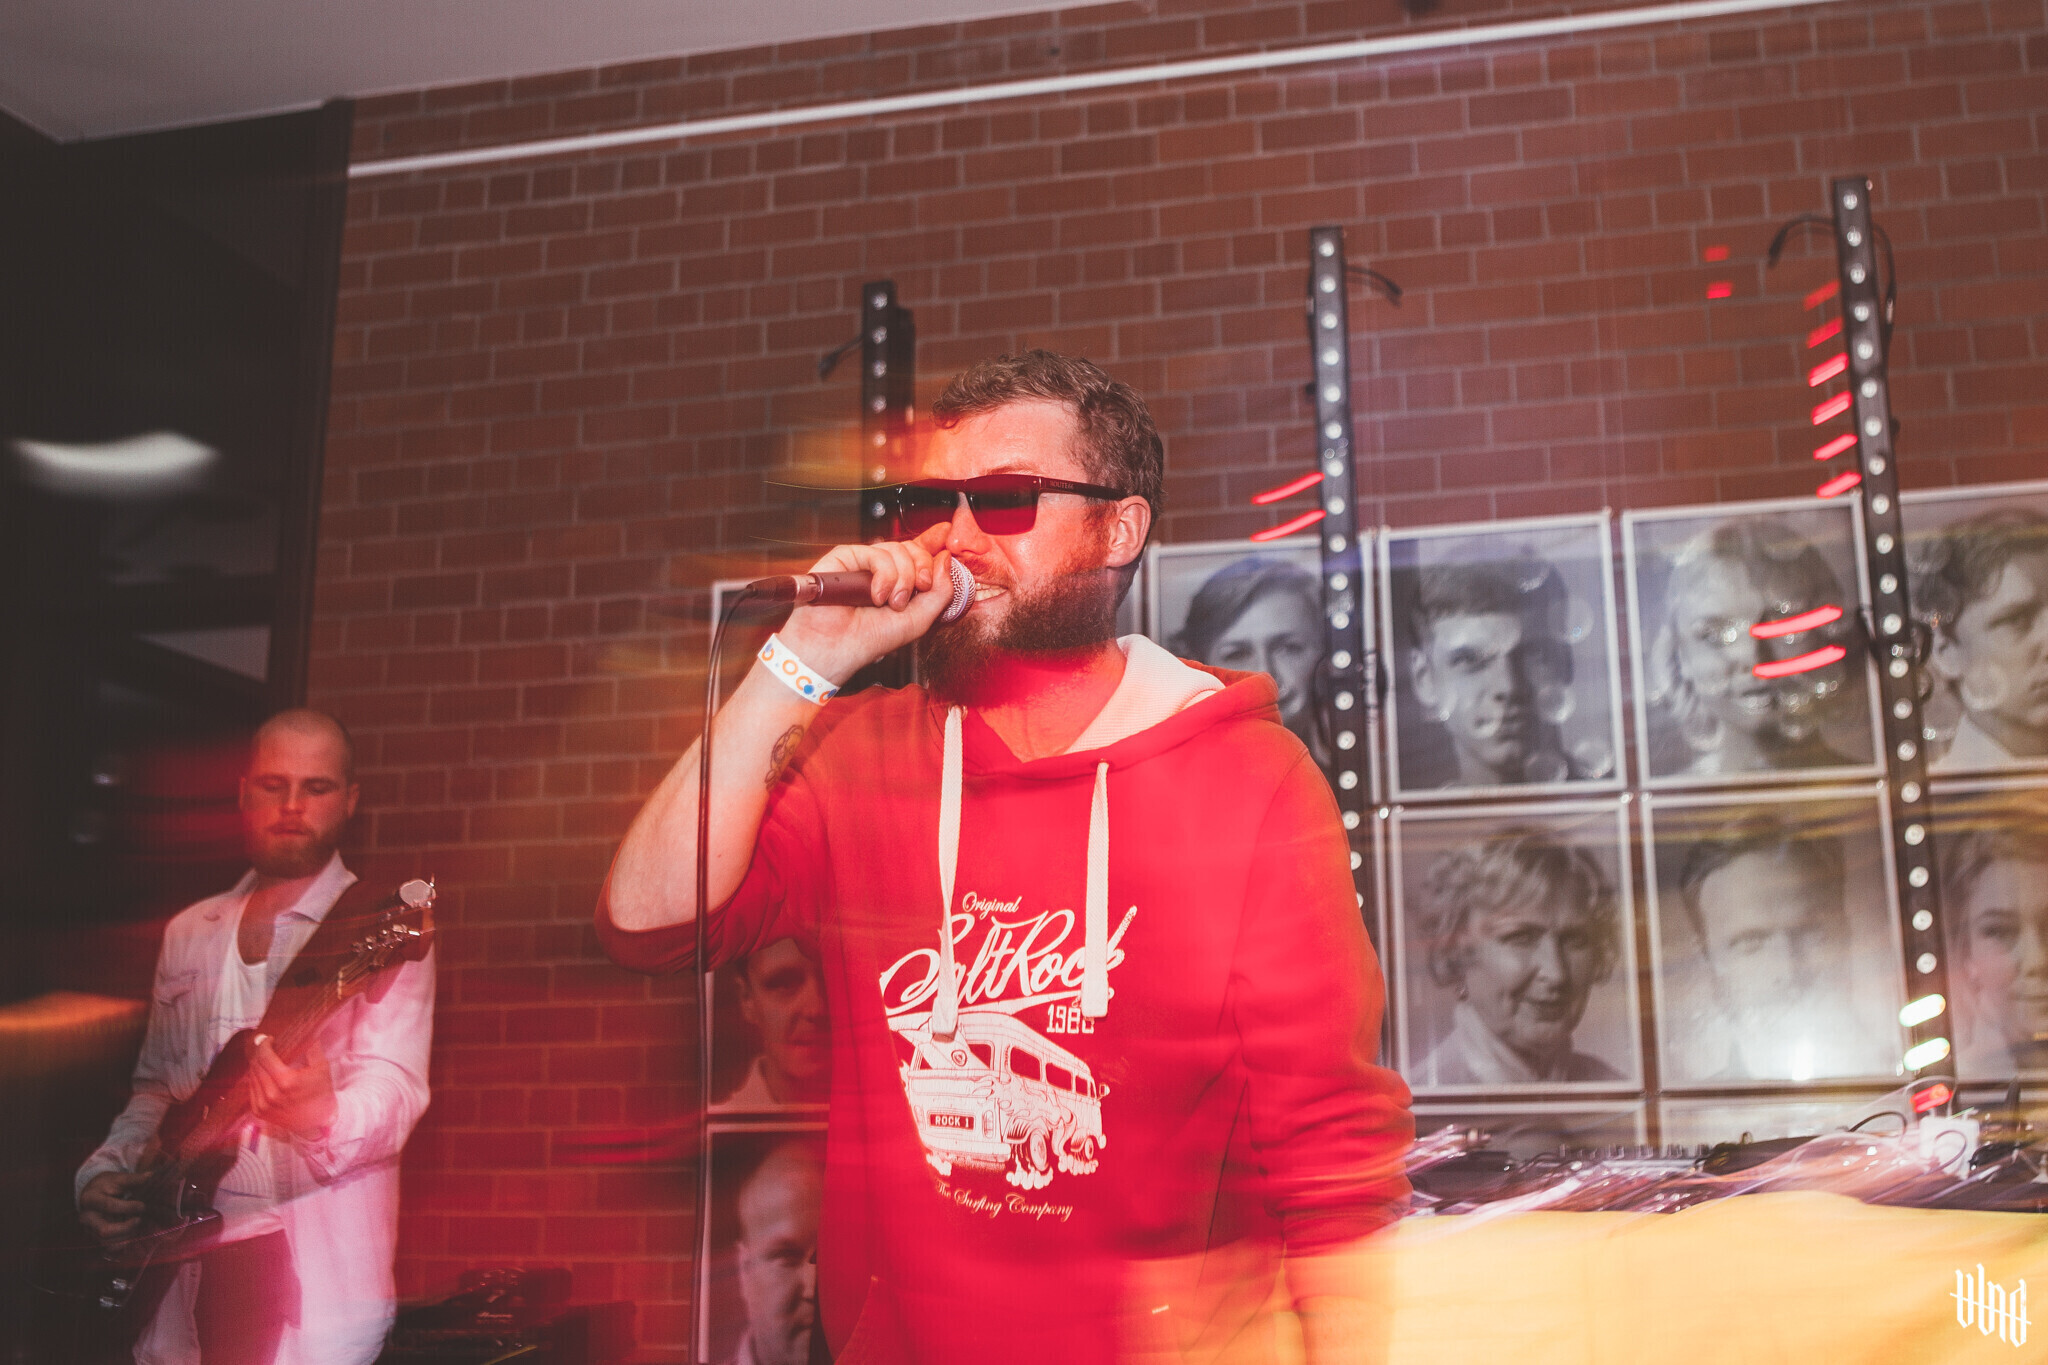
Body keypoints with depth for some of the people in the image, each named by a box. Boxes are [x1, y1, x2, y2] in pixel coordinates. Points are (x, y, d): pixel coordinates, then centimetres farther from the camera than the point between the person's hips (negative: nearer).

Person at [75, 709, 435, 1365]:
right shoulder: (188, 934, 13)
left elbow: (394, 1092, -18)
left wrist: (323, 1118, -38)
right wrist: (106, 1169, 6)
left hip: (317, 1270, -5)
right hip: (182, 1267, 5)